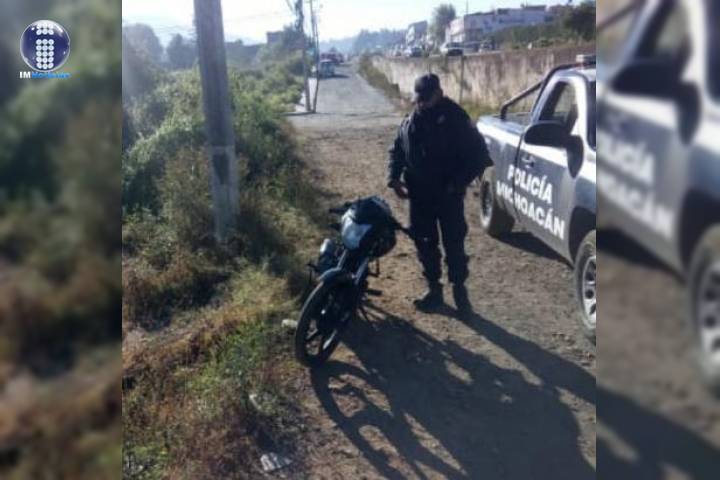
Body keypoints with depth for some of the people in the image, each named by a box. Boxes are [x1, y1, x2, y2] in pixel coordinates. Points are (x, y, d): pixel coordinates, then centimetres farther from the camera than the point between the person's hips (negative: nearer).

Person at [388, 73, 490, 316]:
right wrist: (394, 178, 0)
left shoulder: (456, 119, -10)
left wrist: (458, 183, -16)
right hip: (419, 195, 5)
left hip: (448, 195, -5)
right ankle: (433, 289, 25)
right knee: (425, 244, 11)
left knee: (453, 244, 1)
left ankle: (459, 290, 17)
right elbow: (396, 151, 16)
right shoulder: (409, 122, 5)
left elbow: (478, 154, -10)